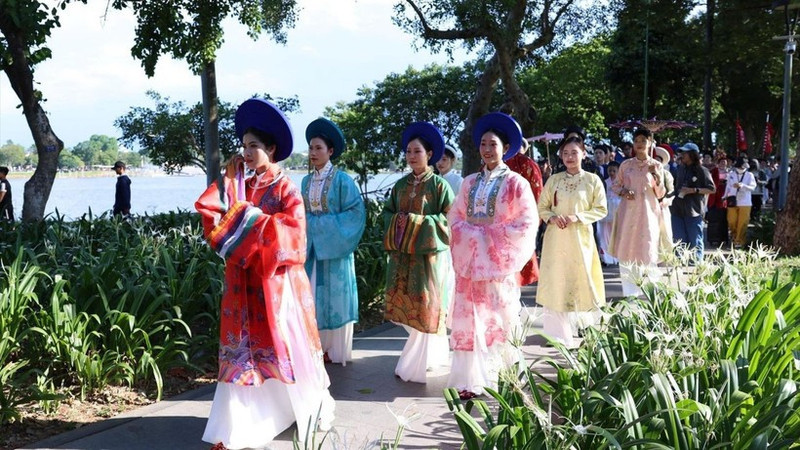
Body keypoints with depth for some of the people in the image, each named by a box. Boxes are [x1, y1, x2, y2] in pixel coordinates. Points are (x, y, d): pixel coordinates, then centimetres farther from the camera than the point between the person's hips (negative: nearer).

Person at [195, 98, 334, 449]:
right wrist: (227, 181, -6)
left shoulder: (286, 189, -5)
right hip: (244, 284, 5)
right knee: (242, 352, 4)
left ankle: (317, 410, 29)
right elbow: (209, 213, -1)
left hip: (277, 283, -5)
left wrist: (249, 216, -18)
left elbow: (291, 231, -17)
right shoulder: (240, 188, 10)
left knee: (287, 349, 6)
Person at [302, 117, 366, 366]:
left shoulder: (342, 180, -8)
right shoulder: (306, 181, 9)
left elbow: (356, 212, -12)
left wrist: (326, 225, -16)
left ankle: (336, 349, 10)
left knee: (334, 296, 1)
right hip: (310, 246, 5)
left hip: (333, 246, -5)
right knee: (312, 296, 6)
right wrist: (306, 225, -2)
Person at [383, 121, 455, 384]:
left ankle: (413, 367, 4)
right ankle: (433, 354, 24)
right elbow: (388, 213, 16)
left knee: (424, 309, -2)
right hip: (402, 256, 6)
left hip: (428, 254, -5)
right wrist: (397, 224, -6)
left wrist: (415, 223, -14)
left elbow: (449, 220, -9)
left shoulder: (439, 185, -5)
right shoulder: (400, 185, 11)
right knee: (406, 307, 7)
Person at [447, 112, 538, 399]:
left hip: (499, 261, -4)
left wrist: (491, 235, -12)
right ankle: (471, 379, 2)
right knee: (469, 318, -1)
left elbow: (527, 223, -8)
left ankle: (509, 366, 27)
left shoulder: (515, 183, -2)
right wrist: (471, 236, -7)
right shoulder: (470, 182, 11)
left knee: (498, 316, 4)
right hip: (470, 260, 4)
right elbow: (455, 217, 11)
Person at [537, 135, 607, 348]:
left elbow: (601, 209, 0)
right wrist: (552, 217, -11)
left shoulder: (592, 180, 1)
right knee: (555, 281, 0)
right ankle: (558, 334, 7)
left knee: (580, 280, 1)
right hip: (556, 237, 2)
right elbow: (542, 208, 10)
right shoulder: (553, 180, 6)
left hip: (580, 237, -2)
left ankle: (587, 329, 18)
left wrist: (577, 217, -13)